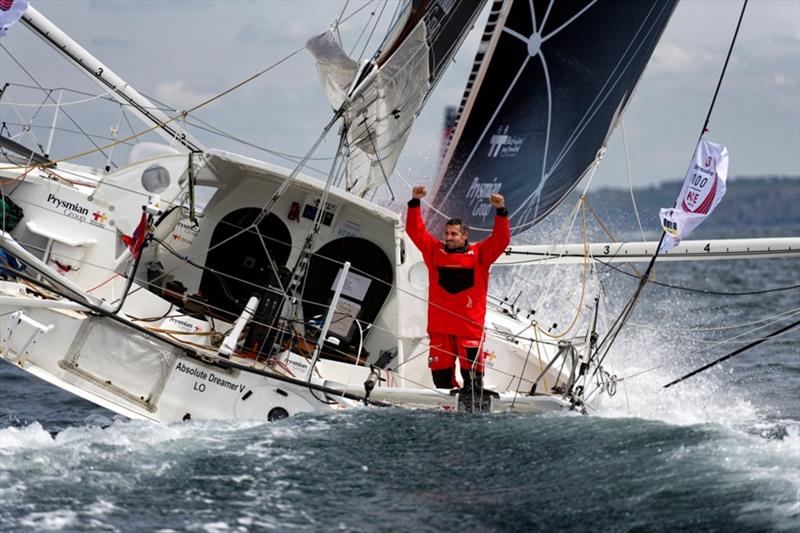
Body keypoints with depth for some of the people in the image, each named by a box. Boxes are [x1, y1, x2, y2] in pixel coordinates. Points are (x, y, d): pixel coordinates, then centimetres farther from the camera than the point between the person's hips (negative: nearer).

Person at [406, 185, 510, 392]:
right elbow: (416, 231, 7)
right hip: (439, 326, 2)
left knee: (472, 369, -5)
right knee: (441, 370, 5)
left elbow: (501, 239, -3)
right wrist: (415, 203, -3)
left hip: (470, 326, -2)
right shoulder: (435, 251, 10)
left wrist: (501, 212, -15)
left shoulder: (479, 253, 6)